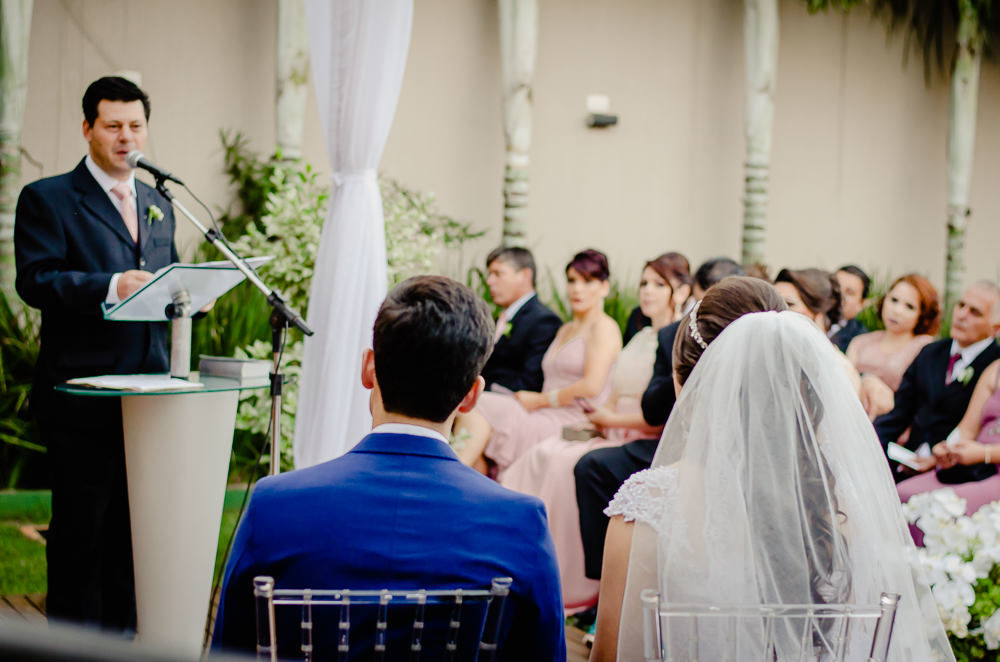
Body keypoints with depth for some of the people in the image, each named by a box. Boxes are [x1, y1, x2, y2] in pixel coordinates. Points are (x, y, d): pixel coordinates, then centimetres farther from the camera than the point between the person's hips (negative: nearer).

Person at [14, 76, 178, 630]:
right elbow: (35, 281, -13)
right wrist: (112, 286, -27)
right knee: (81, 534, -2)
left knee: (135, 530, 9)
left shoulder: (158, 205, 19)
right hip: (82, 396, -6)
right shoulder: (47, 199, -1)